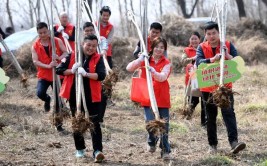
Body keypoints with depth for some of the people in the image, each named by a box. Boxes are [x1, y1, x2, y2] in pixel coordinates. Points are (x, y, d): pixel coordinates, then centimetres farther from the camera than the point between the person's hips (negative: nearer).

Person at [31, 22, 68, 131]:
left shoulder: (57, 41, -2)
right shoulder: (35, 45, -3)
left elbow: (66, 53, 0)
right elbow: (35, 61, -10)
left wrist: (60, 58, -23)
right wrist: (48, 66, -25)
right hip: (43, 75, 0)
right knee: (40, 93, -24)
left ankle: (58, 123, 15)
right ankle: (47, 100, 14)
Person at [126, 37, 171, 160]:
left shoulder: (166, 63, 0)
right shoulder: (145, 60, 3)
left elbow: (162, 77, -18)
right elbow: (129, 68, -8)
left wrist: (154, 72, -38)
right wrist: (139, 60, -24)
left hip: (162, 98, 0)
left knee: (164, 125, 1)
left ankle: (165, 151, 12)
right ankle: (151, 143, 21)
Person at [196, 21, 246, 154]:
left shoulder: (228, 45, 2)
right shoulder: (202, 47, 2)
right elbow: (199, 62, -17)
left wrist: (227, 55, -24)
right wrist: (213, 59, -34)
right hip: (208, 88, 1)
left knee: (229, 113, -15)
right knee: (210, 117, 8)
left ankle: (234, 142, -25)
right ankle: (213, 145, 16)